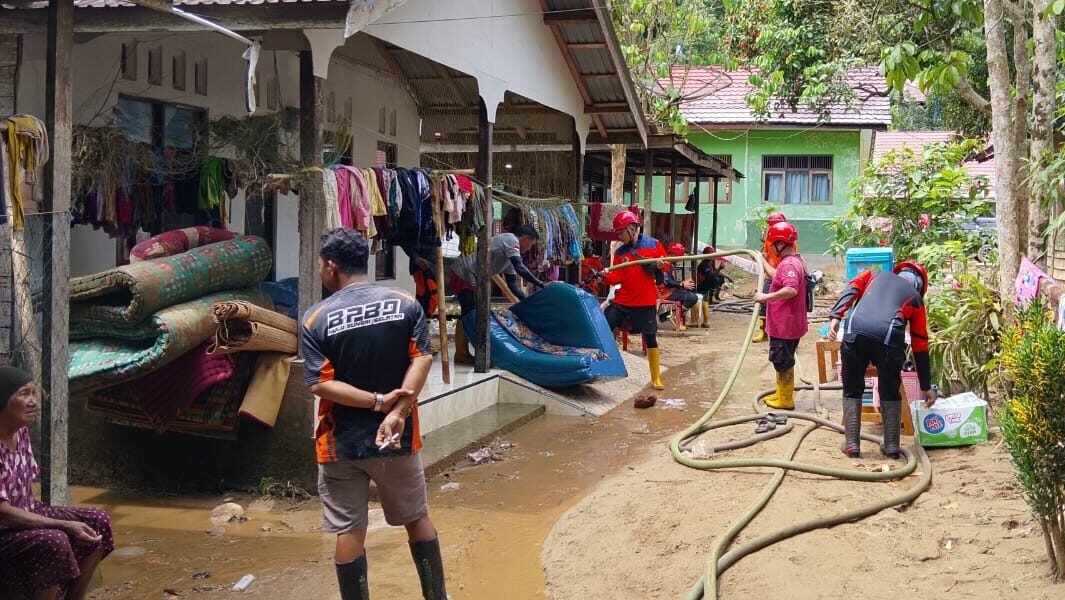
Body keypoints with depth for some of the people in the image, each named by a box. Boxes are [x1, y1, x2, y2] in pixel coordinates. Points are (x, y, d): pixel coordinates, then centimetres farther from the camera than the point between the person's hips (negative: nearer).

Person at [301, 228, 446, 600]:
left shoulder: (316, 318, -8)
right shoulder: (405, 303, -4)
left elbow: (319, 384, -15)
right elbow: (422, 358, -14)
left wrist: (378, 401, -17)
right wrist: (396, 413, -21)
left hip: (342, 443, -2)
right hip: (398, 437, 2)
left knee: (348, 531, 8)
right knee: (417, 518, 18)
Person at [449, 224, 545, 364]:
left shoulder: (509, 250, 18)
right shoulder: (511, 240, -9)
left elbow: (512, 284, 18)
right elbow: (520, 268, -23)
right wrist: (539, 284, -20)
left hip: (470, 276, 10)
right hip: (463, 273, -10)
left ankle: (462, 353, 18)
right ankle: (462, 354, -5)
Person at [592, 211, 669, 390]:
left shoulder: (653, 244, -3)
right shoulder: (619, 252, 6)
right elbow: (617, 277, 0)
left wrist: (657, 266, -17)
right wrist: (605, 276, -18)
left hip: (645, 301, -3)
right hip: (622, 300, 3)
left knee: (650, 338, 2)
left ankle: (656, 377, 14)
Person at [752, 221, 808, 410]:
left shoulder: (788, 264, -22)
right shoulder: (796, 260, 11)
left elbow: (791, 290, -36)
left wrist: (766, 297, -31)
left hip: (785, 325, -10)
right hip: (787, 322, 10)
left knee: (783, 361, 0)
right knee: (784, 360, 21)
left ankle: (786, 400, 10)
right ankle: (782, 393, 33)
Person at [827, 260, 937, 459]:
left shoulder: (876, 275, 34)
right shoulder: (915, 298, 30)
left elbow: (851, 290, 12)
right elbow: (920, 345, 30)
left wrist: (835, 317, 0)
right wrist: (926, 386, 35)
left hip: (855, 332, 1)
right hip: (888, 338, -1)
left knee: (852, 391, 17)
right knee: (890, 393, 20)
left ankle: (851, 444, 15)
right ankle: (891, 446, 21)